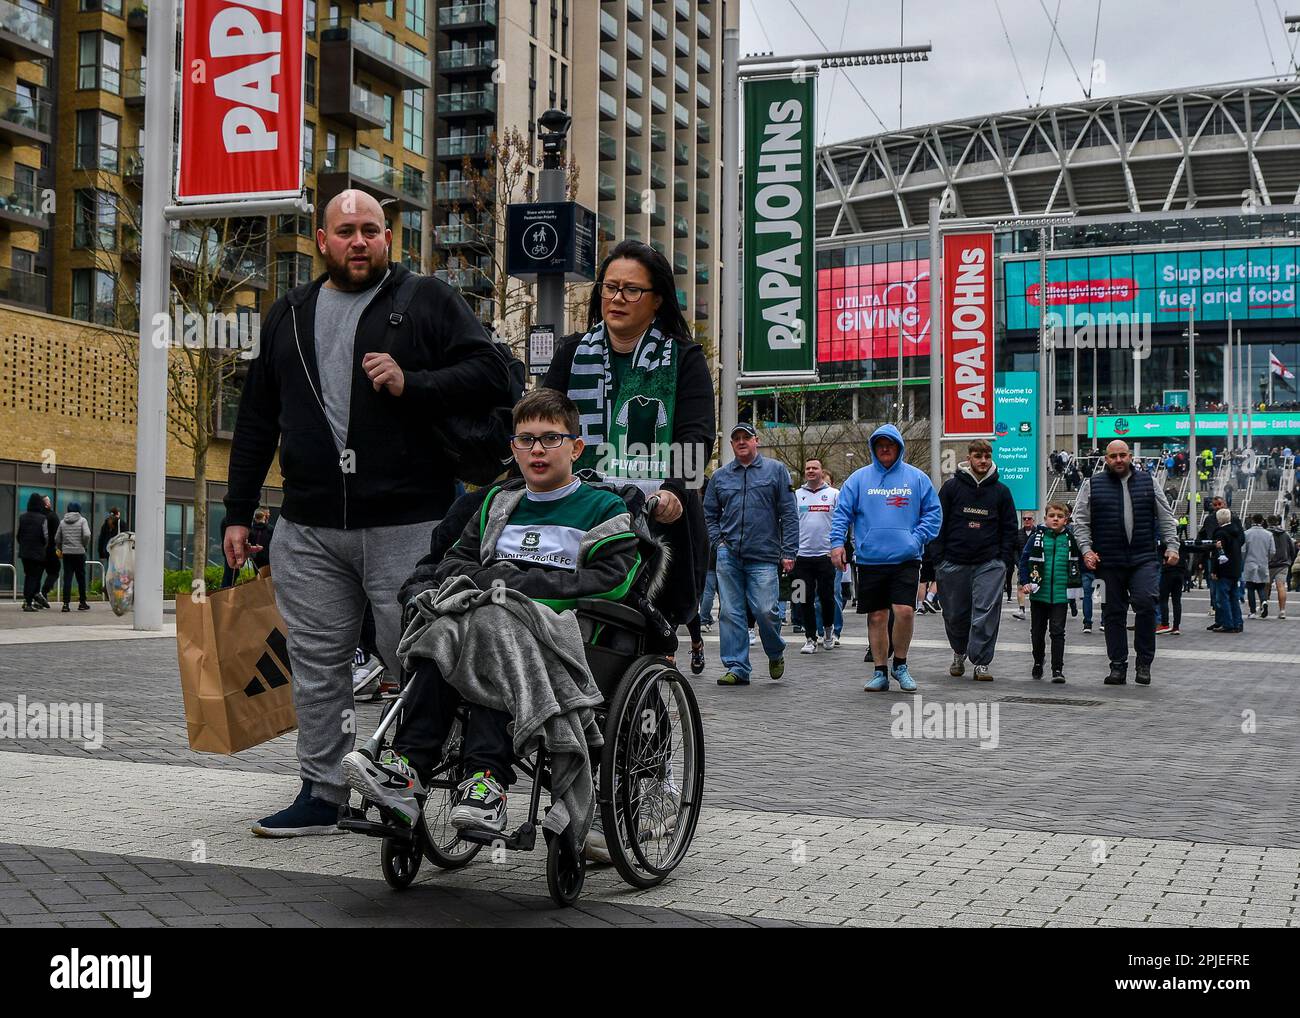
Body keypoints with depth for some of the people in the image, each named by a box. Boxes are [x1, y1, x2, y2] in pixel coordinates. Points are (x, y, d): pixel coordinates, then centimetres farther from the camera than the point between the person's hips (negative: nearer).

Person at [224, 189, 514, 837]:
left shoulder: (427, 301, 4)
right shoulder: (288, 315, 17)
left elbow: (490, 375, -4)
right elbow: (256, 420, 19)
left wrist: (411, 384, -17)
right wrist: (238, 512, 15)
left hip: (408, 524, -4)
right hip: (308, 530, 4)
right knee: (317, 666, 8)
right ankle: (322, 795, 19)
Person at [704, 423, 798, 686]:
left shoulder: (776, 471, 6)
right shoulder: (720, 476, 14)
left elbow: (789, 514, 3)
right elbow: (709, 514, 21)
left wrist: (788, 552, -4)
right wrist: (719, 541, 6)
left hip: (764, 557, -3)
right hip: (729, 556, 3)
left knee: (765, 611, -8)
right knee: (731, 613, 1)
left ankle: (776, 654, 20)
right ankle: (737, 668, 8)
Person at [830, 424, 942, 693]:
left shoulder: (917, 478, 7)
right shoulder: (859, 478, 8)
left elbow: (933, 512, 9)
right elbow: (842, 512, 7)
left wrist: (918, 538, -5)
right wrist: (837, 542, -6)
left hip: (905, 559, -1)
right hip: (869, 560, 1)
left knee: (905, 610, -13)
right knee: (876, 616, 5)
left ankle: (900, 664, 9)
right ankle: (880, 672, 16)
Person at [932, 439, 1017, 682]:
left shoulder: (1001, 491, 8)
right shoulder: (951, 487, 3)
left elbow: (1009, 528, 12)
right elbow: (938, 523, 4)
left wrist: (1006, 560, 2)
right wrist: (939, 559, -3)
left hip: (990, 563, 0)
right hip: (955, 562, 0)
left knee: (986, 612, -9)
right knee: (955, 614, 8)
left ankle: (982, 662, -4)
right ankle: (959, 653, 32)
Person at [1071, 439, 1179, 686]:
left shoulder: (1147, 482, 12)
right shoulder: (1092, 485, 7)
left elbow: (1166, 517, 15)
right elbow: (1080, 520, 6)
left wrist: (1171, 546, 6)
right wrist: (1086, 549, -5)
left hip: (1144, 559, 0)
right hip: (1108, 562, 0)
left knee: (1145, 603, -16)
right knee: (1114, 613, 4)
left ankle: (1144, 662, -2)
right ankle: (1118, 666, 12)